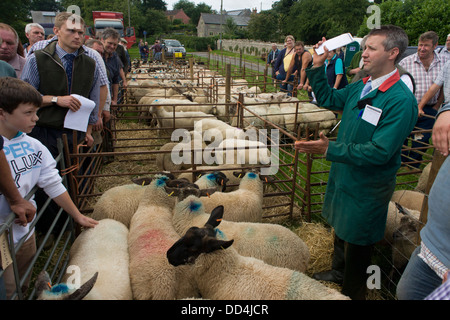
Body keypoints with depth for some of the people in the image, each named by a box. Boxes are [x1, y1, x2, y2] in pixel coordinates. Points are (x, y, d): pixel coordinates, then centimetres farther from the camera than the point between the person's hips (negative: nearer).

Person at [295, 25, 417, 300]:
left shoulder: (401, 100, -25)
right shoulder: (362, 86, 0)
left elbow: (380, 152, -29)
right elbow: (327, 99, 15)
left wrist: (331, 150, -34)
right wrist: (318, 67, 2)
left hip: (367, 187, -8)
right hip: (344, 175, 8)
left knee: (357, 246, 12)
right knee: (340, 229, 27)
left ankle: (352, 293, 36)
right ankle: (339, 271, 54)